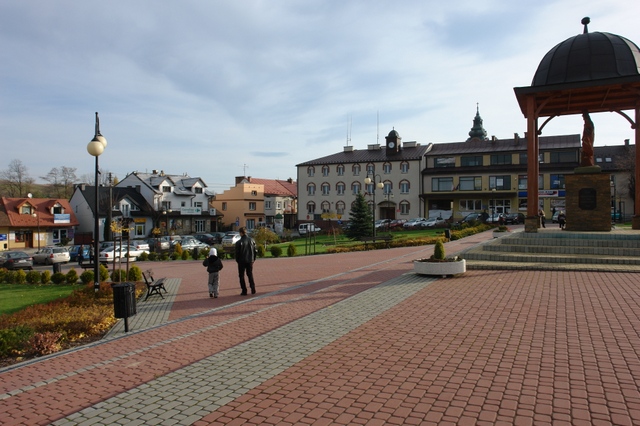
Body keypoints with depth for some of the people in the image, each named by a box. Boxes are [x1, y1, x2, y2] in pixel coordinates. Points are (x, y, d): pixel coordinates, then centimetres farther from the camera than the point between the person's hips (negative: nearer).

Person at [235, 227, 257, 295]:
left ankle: (244, 291, 4)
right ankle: (253, 289, 8)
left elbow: (237, 253, -10)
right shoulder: (251, 240, 2)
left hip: (242, 261, -4)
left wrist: (237, 260, 5)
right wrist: (253, 259, 15)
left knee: (241, 276, 6)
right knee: (250, 275, 16)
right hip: (250, 261, 4)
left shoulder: (239, 242, -12)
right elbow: (255, 251, 6)